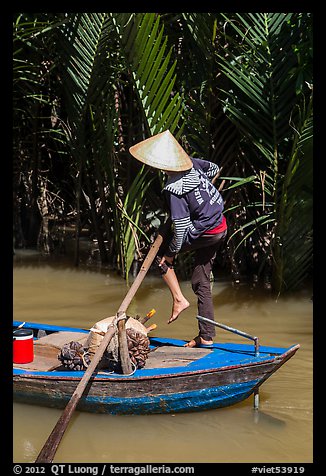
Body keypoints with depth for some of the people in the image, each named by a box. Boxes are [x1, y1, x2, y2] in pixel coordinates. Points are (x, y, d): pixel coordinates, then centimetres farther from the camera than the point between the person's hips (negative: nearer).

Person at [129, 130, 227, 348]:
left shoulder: (174, 189, -22)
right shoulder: (191, 163, 0)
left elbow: (181, 226, -21)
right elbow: (214, 168, 20)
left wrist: (171, 252, -9)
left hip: (205, 232, -8)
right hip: (221, 227, 8)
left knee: (160, 252, 9)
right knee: (201, 282, 13)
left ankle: (179, 299, 4)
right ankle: (206, 336, 17)